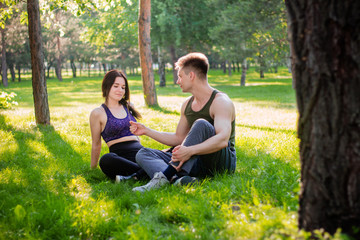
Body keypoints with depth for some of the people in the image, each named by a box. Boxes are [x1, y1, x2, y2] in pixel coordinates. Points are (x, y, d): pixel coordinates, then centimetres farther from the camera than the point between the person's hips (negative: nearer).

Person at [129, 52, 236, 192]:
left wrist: (191, 150, -42)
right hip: (199, 163, 8)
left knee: (201, 124, -33)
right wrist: (147, 131, 21)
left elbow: (223, 140, -29)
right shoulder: (187, 104, 14)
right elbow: (178, 138, 26)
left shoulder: (220, 101, -12)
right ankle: (178, 179, -37)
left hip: (223, 161, -8)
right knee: (143, 154, -5)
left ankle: (165, 176, -38)